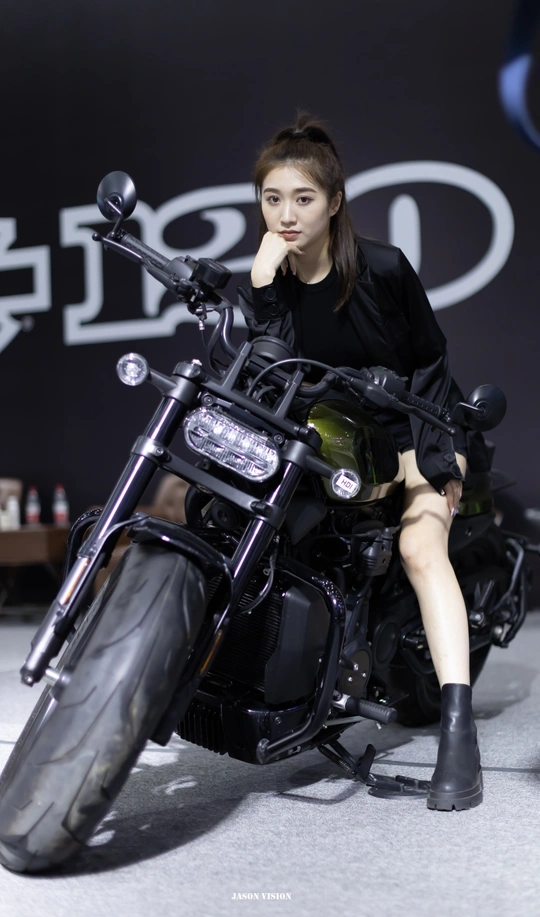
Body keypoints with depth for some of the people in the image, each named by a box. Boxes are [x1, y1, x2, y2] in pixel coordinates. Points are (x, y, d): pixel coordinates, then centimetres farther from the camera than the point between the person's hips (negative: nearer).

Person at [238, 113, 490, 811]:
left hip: (411, 432, -4)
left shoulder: (382, 268, -12)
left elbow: (429, 358, -5)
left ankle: (458, 731, -35)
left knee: (420, 545, -27)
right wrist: (263, 288, -25)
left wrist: (431, 457, -15)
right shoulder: (262, 283, -3)